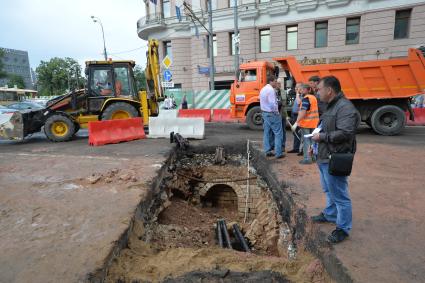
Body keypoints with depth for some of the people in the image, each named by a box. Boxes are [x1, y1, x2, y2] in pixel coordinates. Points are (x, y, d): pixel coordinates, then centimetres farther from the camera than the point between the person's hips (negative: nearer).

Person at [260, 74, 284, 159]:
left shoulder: (263, 89, 13)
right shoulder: (271, 90, -17)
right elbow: (272, 103, -23)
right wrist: (277, 112, -11)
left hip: (264, 113, 10)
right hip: (272, 114, -10)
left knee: (266, 133, 12)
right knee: (278, 134, -4)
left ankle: (267, 151, 18)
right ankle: (278, 153, -3)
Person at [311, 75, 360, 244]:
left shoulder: (345, 107, -19)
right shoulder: (332, 106, 15)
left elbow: (345, 133, -29)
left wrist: (322, 137, -19)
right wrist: (316, 138, 11)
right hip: (324, 157, 11)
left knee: (339, 195, 2)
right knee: (329, 191, 25)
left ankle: (343, 228, 15)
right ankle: (330, 215, 42)